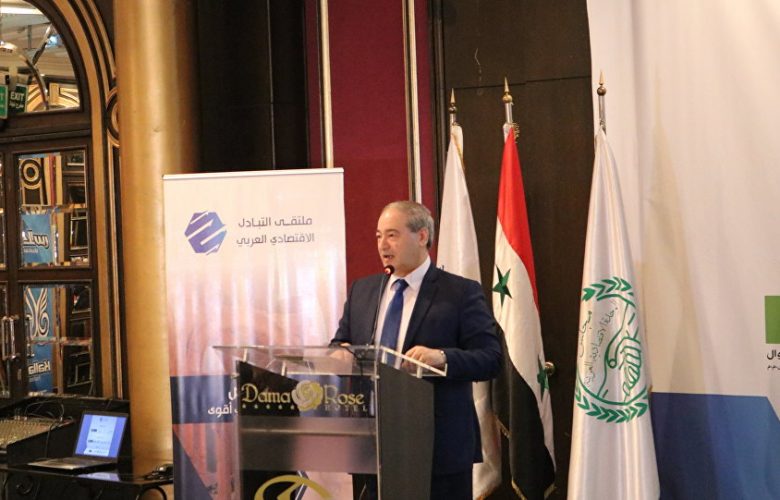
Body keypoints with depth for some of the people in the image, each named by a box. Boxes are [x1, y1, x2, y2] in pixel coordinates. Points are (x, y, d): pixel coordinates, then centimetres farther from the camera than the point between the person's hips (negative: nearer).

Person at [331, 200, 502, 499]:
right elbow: (339, 344, 15)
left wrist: (442, 356, -29)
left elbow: (490, 358, -11)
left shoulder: (461, 292, -5)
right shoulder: (361, 290, 11)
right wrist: (340, 352, -10)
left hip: (441, 445, -4)